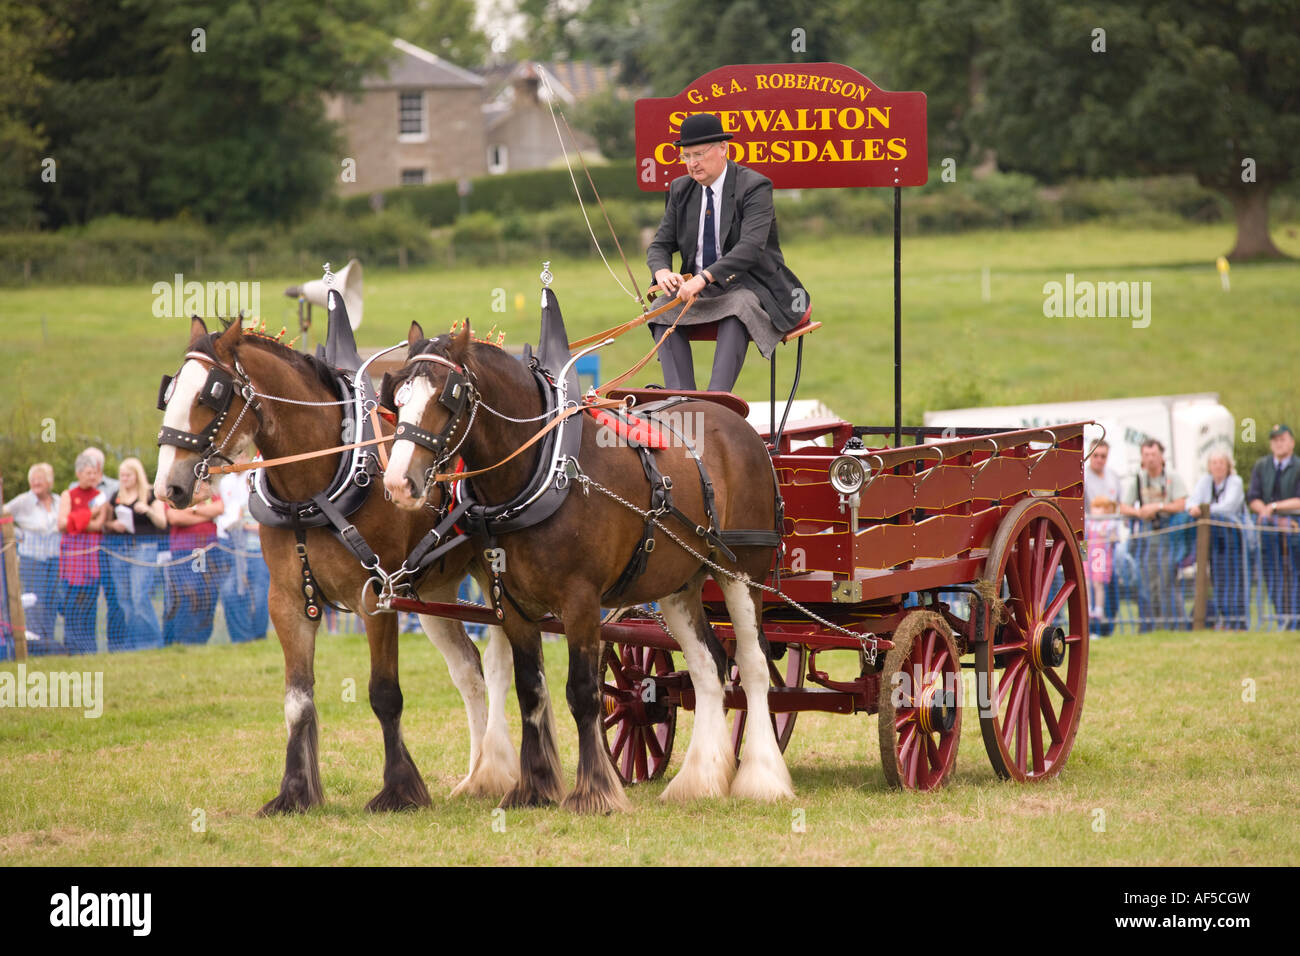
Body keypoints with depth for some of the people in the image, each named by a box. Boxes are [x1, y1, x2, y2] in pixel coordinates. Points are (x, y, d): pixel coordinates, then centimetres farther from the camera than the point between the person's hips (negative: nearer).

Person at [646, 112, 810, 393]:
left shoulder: (754, 186, -11)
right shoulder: (681, 190, 9)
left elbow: (751, 247, -23)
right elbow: (660, 245, 10)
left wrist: (704, 278, -35)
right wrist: (662, 272, -16)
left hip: (749, 288, -5)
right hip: (698, 289, 5)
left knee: (737, 307, -38)